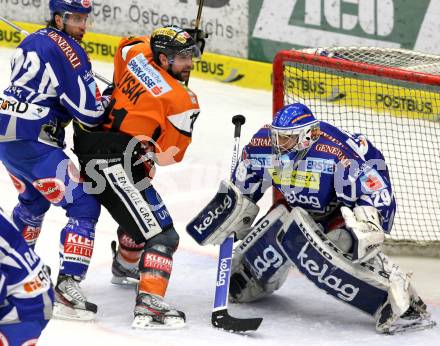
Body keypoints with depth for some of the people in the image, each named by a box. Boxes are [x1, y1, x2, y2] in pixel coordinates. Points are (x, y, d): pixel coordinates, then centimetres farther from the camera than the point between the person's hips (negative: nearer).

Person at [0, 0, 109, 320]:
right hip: (33, 142, -10)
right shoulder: (68, 52, -14)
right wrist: (107, 100, 7)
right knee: (84, 207, -8)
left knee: (32, 201, 33)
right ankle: (67, 287, -17)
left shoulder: (33, 41, 14)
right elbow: (90, 113, -15)